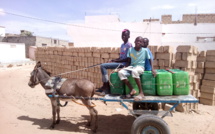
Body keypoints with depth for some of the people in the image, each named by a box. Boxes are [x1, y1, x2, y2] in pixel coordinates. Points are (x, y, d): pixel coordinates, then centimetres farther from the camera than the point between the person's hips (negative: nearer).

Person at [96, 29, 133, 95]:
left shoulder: (129, 45, -9)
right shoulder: (122, 45, 17)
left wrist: (116, 61, -14)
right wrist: (113, 60, 3)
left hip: (123, 63, -9)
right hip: (119, 62, 9)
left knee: (103, 66, -18)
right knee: (103, 66, 5)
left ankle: (107, 88, -12)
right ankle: (104, 86, 6)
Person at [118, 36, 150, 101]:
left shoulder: (145, 50, -3)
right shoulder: (130, 49, 3)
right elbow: (129, 61, 8)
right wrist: (124, 67, -8)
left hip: (140, 67, -4)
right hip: (131, 67, 4)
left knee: (134, 71, -40)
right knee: (120, 72, -25)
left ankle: (141, 93, -29)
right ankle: (132, 90, -13)